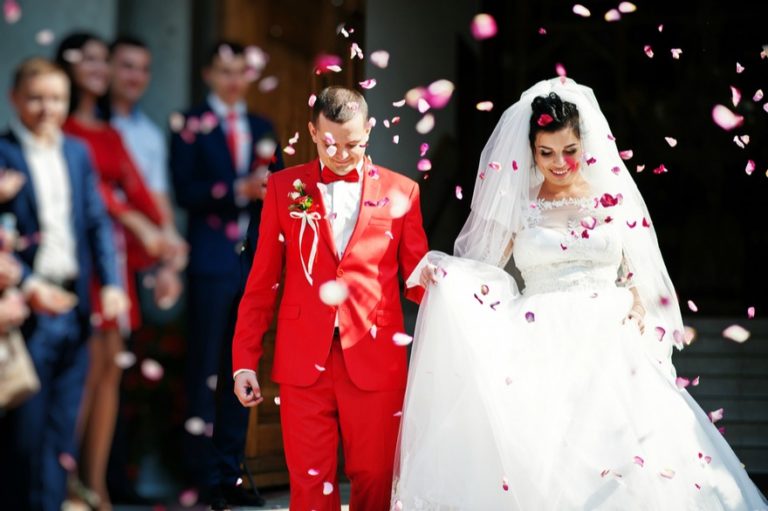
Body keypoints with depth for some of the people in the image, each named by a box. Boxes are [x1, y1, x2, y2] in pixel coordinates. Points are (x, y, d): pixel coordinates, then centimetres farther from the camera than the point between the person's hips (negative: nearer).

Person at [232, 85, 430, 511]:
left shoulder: (401, 191, 4)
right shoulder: (284, 187, 5)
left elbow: (416, 279, 6)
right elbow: (262, 282, 6)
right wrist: (244, 360, 3)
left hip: (376, 361, 0)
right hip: (304, 362, 0)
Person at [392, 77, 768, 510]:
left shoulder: (615, 199, 8)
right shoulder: (517, 206, 7)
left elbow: (638, 279, 13)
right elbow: (482, 271, 8)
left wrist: (636, 317, -4)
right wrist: (441, 274, -11)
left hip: (611, 353, 1)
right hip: (540, 357, -1)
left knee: (626, 462, -11)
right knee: (534, 467, -12)